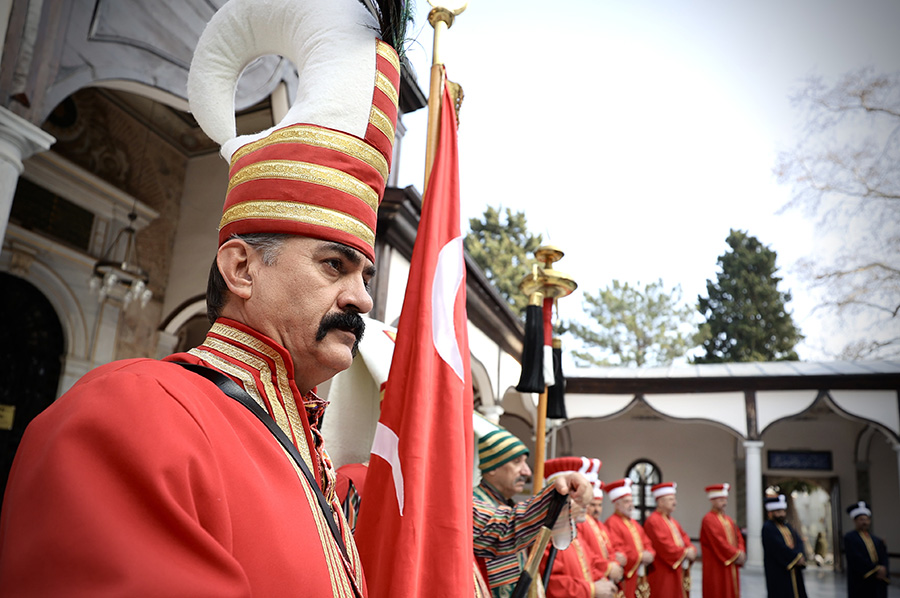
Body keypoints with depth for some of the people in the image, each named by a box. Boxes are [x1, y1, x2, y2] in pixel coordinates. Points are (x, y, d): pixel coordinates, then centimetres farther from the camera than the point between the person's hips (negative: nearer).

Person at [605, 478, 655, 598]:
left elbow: (647, 544, 17)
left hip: (640, 577, 9)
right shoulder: (611, 523, -12)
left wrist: (649, 555, -5)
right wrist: (640, 556, -17)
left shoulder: (634, 524, 18)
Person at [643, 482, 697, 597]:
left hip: (676, 572, 9)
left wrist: (691, 550, -5)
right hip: (662, 574, -9)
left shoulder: (673, 522, 18)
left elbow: (685, 539, 16)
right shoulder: (653, 521, -14)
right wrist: (685, 553, -11)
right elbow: (664, 546, -19)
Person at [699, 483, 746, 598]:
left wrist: (741, 553, -6)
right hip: (716, 568, -8)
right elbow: (718, 541, -18)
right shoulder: (708, 519, -11)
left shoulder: (729, 520, 16)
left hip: (732, 566, 8)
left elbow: (739, 538, 13)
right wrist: (736, 554, -14)